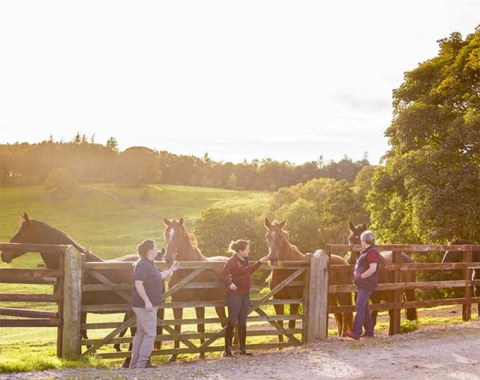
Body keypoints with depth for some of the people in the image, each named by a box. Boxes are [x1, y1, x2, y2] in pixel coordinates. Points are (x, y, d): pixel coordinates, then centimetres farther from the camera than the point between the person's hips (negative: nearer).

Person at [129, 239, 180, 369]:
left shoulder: (150, 264, 14)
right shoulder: (142, 265, -18)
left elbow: (158, 277, 29)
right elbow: (138, 284, -26)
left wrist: (171, 270, 24)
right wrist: (147, 301, -28)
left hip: (148, 305, 11)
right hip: (145, 305, -11)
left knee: (141, 333, 15)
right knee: (150, 334, -7)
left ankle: (134, 363, 21)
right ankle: (142, 363, -3)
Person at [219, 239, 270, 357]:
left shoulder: (245, 260, 10)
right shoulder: (232, 261, -16)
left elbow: (249, 270, 29)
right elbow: (223, 275, -25)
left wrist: (260, 261, 26)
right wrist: (230, 284, -38)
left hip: (245, 294, 8)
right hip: (235, 295, -8)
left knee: (243, 322, 12)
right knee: (232, 321, -2)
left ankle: (242, 348, 19)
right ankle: (227, 349, 6)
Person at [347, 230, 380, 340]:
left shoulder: (371, 252, -16)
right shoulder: (366, 251, 17)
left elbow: (372, 269, -24)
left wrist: (360, 277, -18)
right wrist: (357, 277, 15)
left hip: (367, 284, -11)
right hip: (363, 284, 11)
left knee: (359, 307, -16)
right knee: (364, 307, 15)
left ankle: (356, 333, -20)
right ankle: (369, 331, 24)